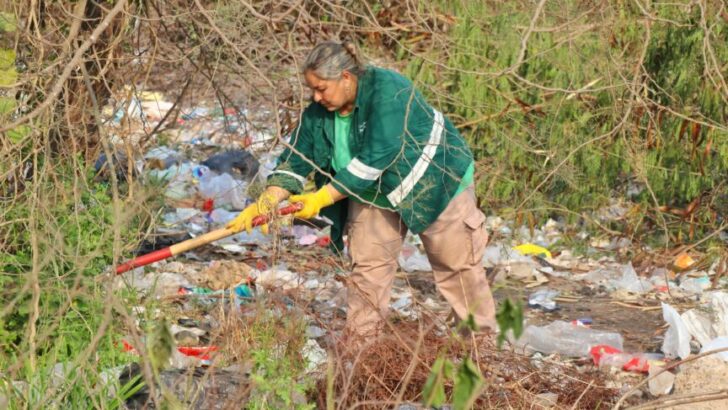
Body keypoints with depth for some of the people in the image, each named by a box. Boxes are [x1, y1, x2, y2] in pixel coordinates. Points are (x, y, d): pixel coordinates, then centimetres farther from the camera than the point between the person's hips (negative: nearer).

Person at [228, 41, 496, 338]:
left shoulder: (387, 91, -32)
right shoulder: (319, 112, -10)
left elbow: (373, 159, -37)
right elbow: (295, 160, -11)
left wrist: (322, 199, -35)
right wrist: (266, 202, -28)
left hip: (435, 186, -6)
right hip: (375, 192, 6)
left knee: (457, 263, 2)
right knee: (366, 266, -1)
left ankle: (483, 334, 14)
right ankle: (360, 337, 8)